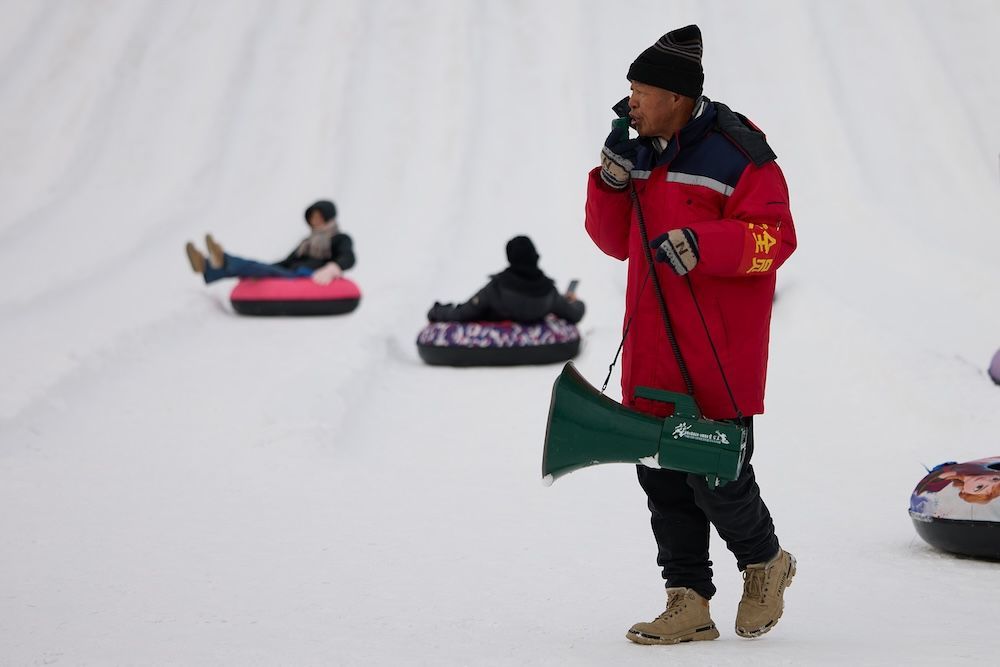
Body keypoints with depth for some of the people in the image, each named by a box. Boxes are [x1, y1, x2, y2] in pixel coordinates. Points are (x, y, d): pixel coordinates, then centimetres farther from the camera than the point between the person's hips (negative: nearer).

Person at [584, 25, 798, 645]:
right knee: (663, 478, 7)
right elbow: (617, 240, 19)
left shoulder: (736, 153, -11)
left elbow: (773, 237, -17)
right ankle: (689, 603, 14)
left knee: (715, 477, -5)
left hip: (717, 360, -8)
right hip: (652, 358, 8)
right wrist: (613, 183, 2)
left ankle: (765, 564, 22)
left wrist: (702, 244, -30)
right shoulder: (644, 155, 13)